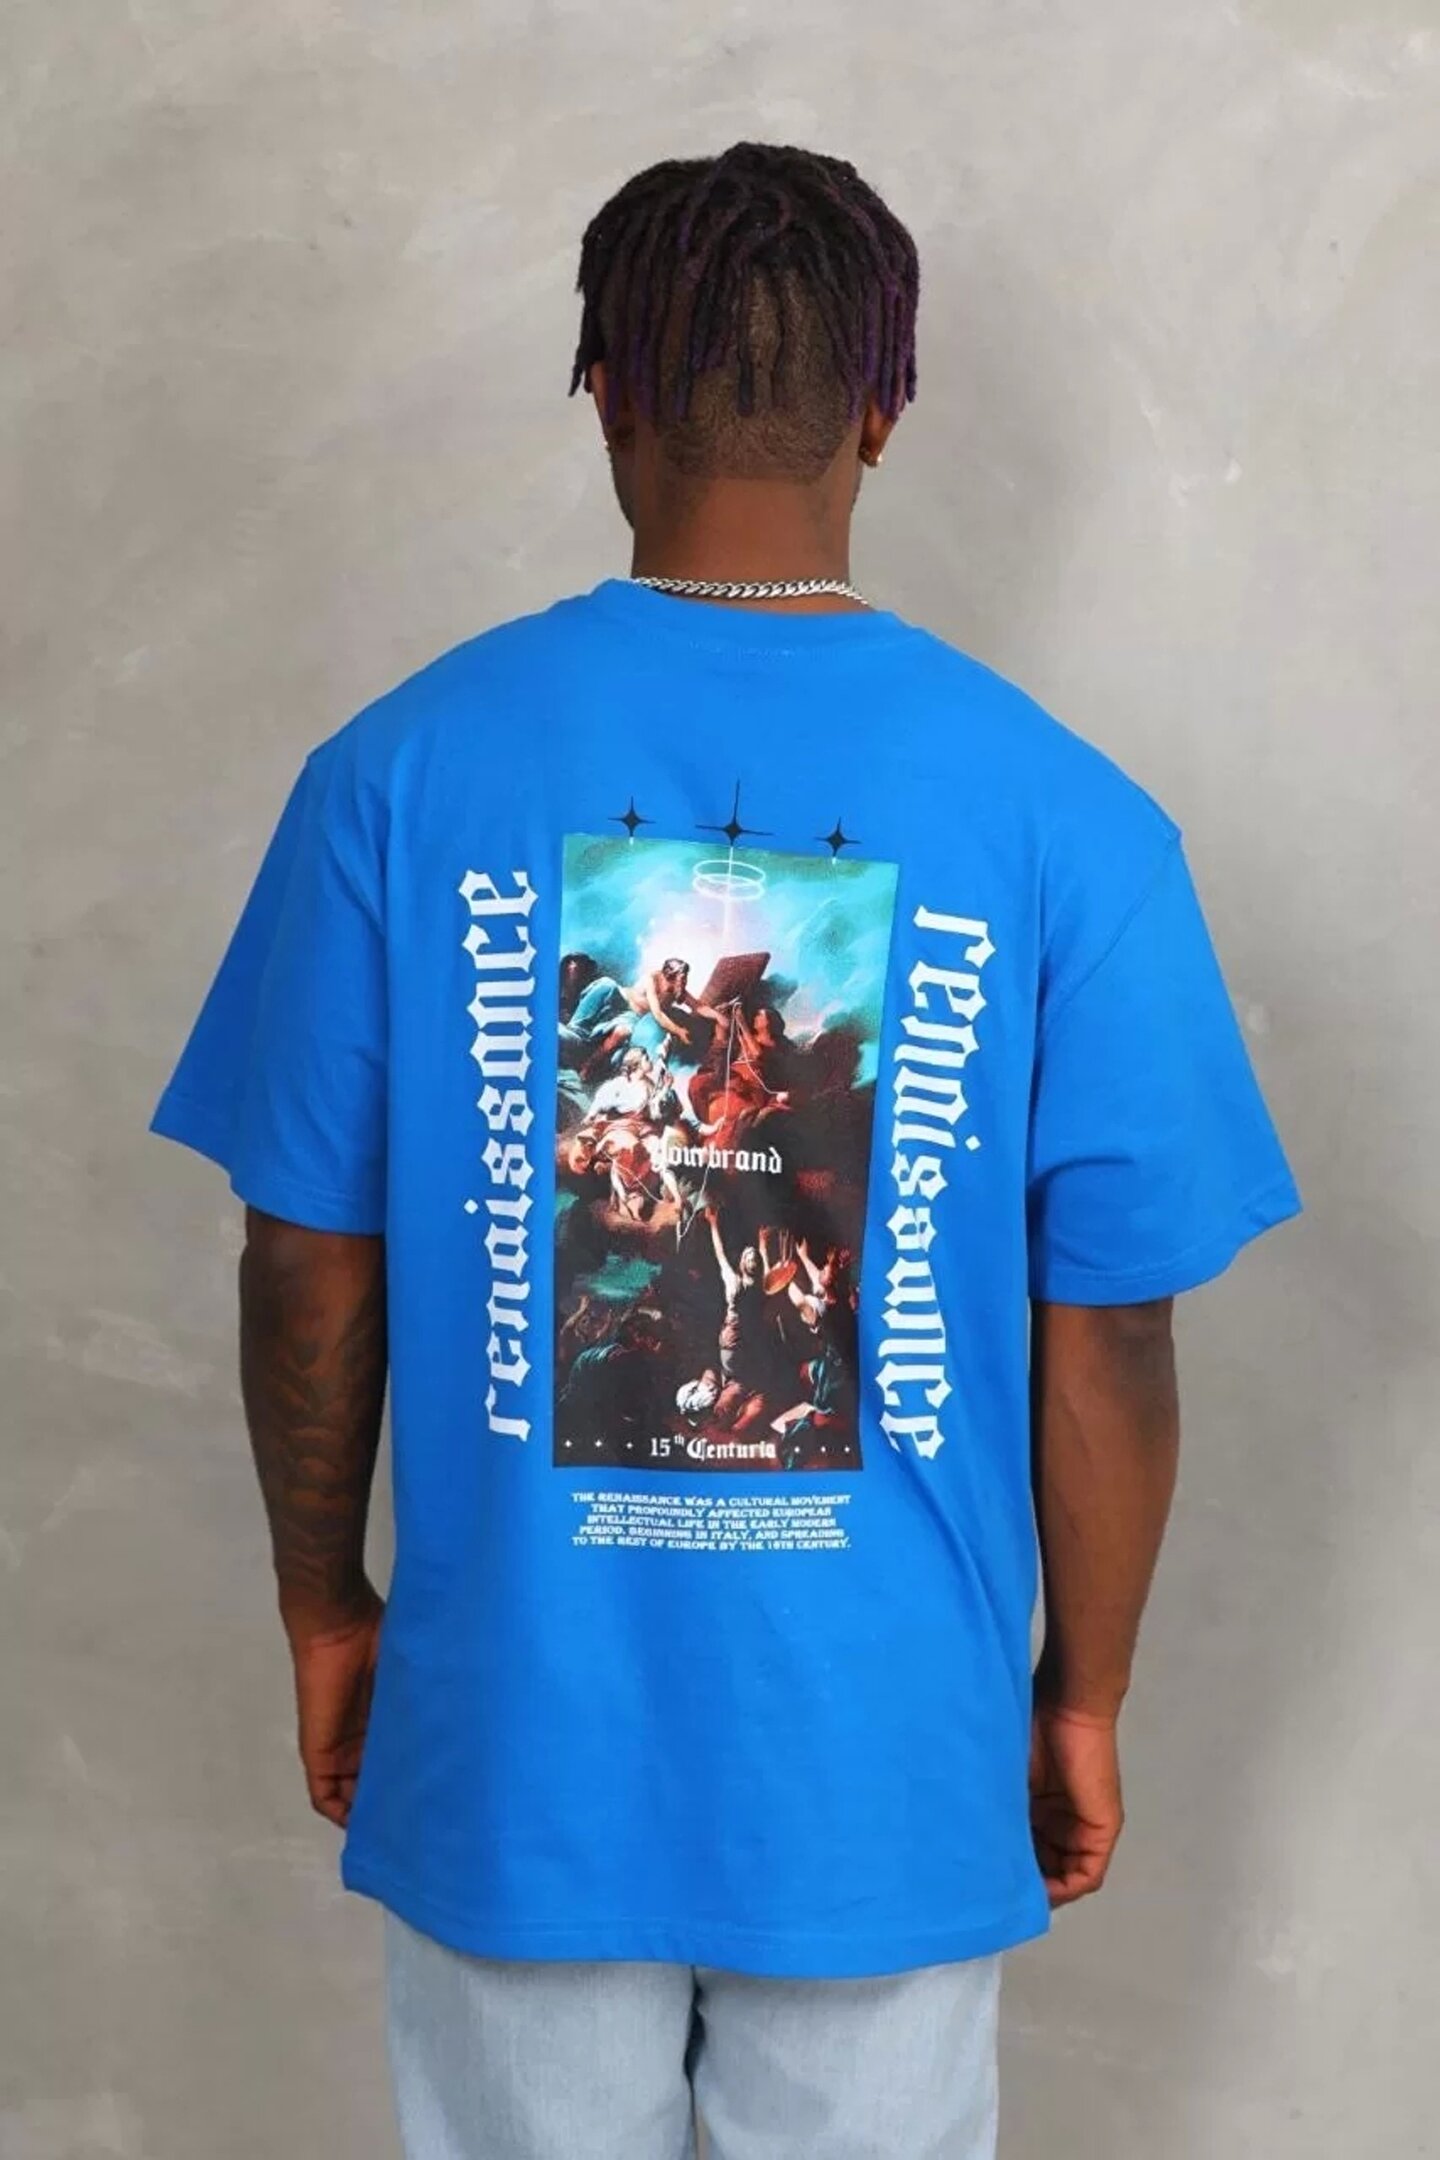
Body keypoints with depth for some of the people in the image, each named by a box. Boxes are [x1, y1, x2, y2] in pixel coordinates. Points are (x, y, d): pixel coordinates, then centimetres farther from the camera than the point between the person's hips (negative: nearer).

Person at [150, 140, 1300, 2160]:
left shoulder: (405, 767, -10)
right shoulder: (1068, 816, -12)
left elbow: (311, 1271, -5)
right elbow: (1109, 1342, -7)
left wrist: (326, 1613, 11)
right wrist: (1085, 1698, 8)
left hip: (515, 1740, 1)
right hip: (886, 1758, 0)